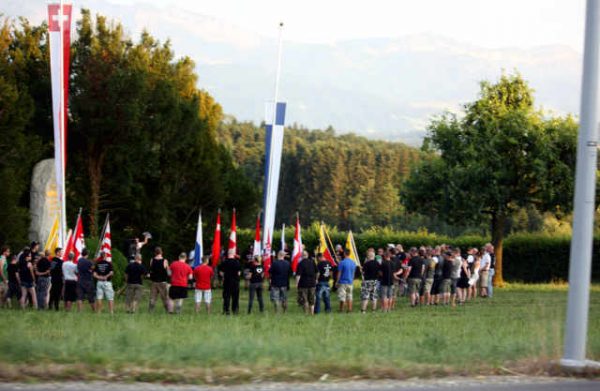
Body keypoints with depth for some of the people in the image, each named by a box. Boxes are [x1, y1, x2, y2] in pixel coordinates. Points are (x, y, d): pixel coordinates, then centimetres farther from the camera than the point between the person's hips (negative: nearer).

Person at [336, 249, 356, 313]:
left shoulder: (342, 262, -13)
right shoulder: (353, 263, 3)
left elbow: (339, 273, -10)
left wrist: (337, 282, -2)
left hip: (343, 282, -5)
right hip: (350, 282, 5)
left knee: (342, 297, -1)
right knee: (349, 296, 10)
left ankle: (341, 309, 1)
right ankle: (349, 309, 9)